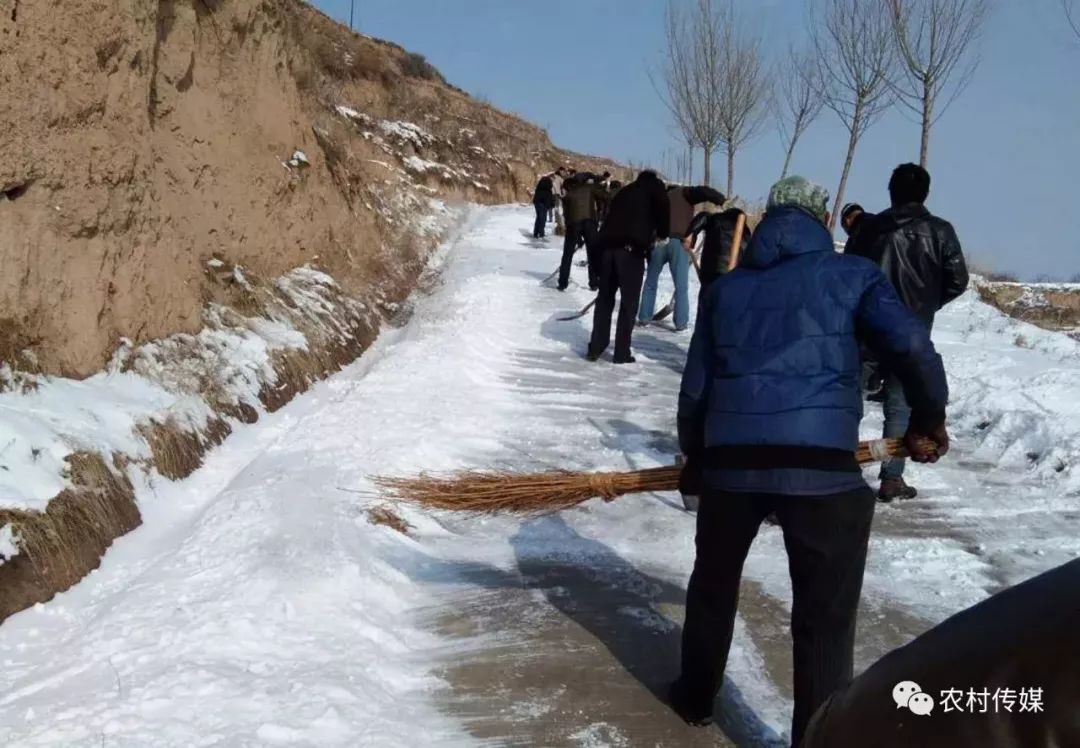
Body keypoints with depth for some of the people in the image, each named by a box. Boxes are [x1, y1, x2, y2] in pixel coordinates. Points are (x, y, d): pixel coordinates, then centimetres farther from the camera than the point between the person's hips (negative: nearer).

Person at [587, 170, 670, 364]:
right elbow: (663, 207, -4)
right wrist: (662, 234, 9)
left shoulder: (624, 191, 31)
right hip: (631, 248, -5)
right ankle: (622, 353, 2)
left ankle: (595, 348, 17)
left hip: (608, 244, 5)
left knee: (604, 298, 16)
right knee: (629, 302, 2)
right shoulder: (655, 186, 15)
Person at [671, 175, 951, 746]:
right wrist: (929, 421, 11)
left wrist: (694, 456, 33)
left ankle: (696, 697, 42)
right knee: (825, 617, 7)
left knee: (713, 581, 26)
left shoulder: (725, 288, 19)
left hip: (730, 459, 4)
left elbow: (694, 388, 19)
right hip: (822, 466, -4)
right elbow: (911, 346, -5)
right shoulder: (850, 274, 9)